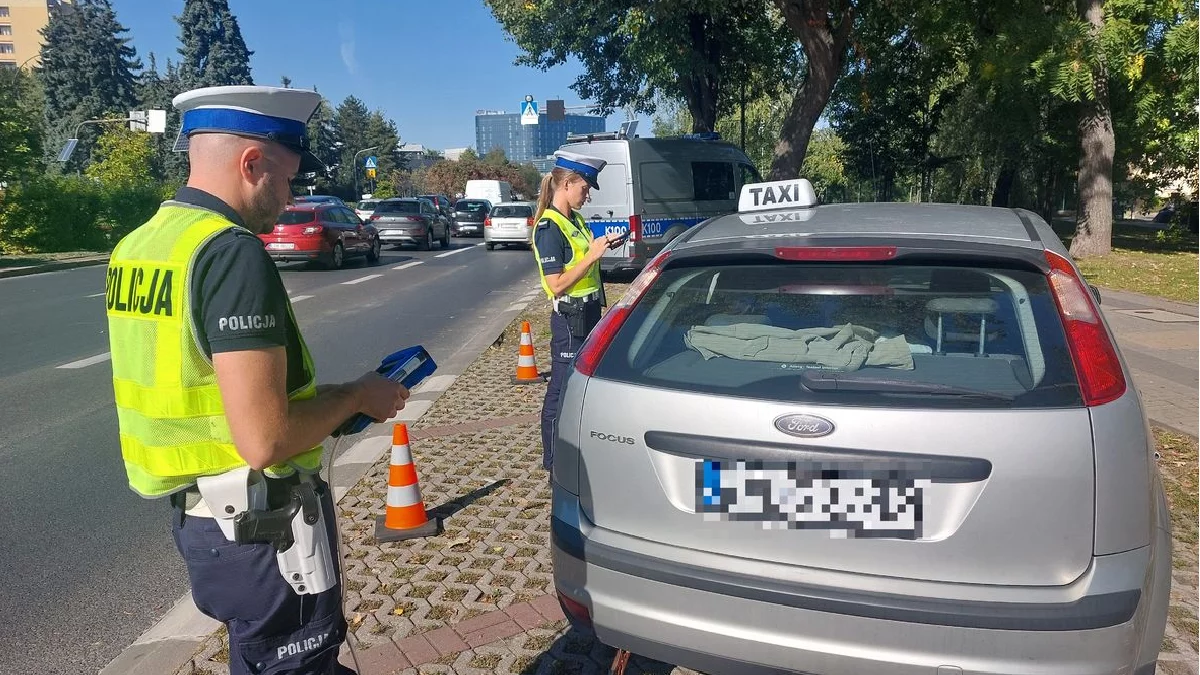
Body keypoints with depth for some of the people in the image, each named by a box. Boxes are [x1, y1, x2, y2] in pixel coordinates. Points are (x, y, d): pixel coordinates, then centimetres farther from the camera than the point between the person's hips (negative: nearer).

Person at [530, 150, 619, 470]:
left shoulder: (575, 220, 10)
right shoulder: (549, 228, -16)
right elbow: (557, 284, -21)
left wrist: (602, 246, 7)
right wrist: (592, 255, -21)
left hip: (589, 312, 9)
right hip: (570, 318, -9)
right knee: (561, 391, -1)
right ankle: (555, 464, 10)